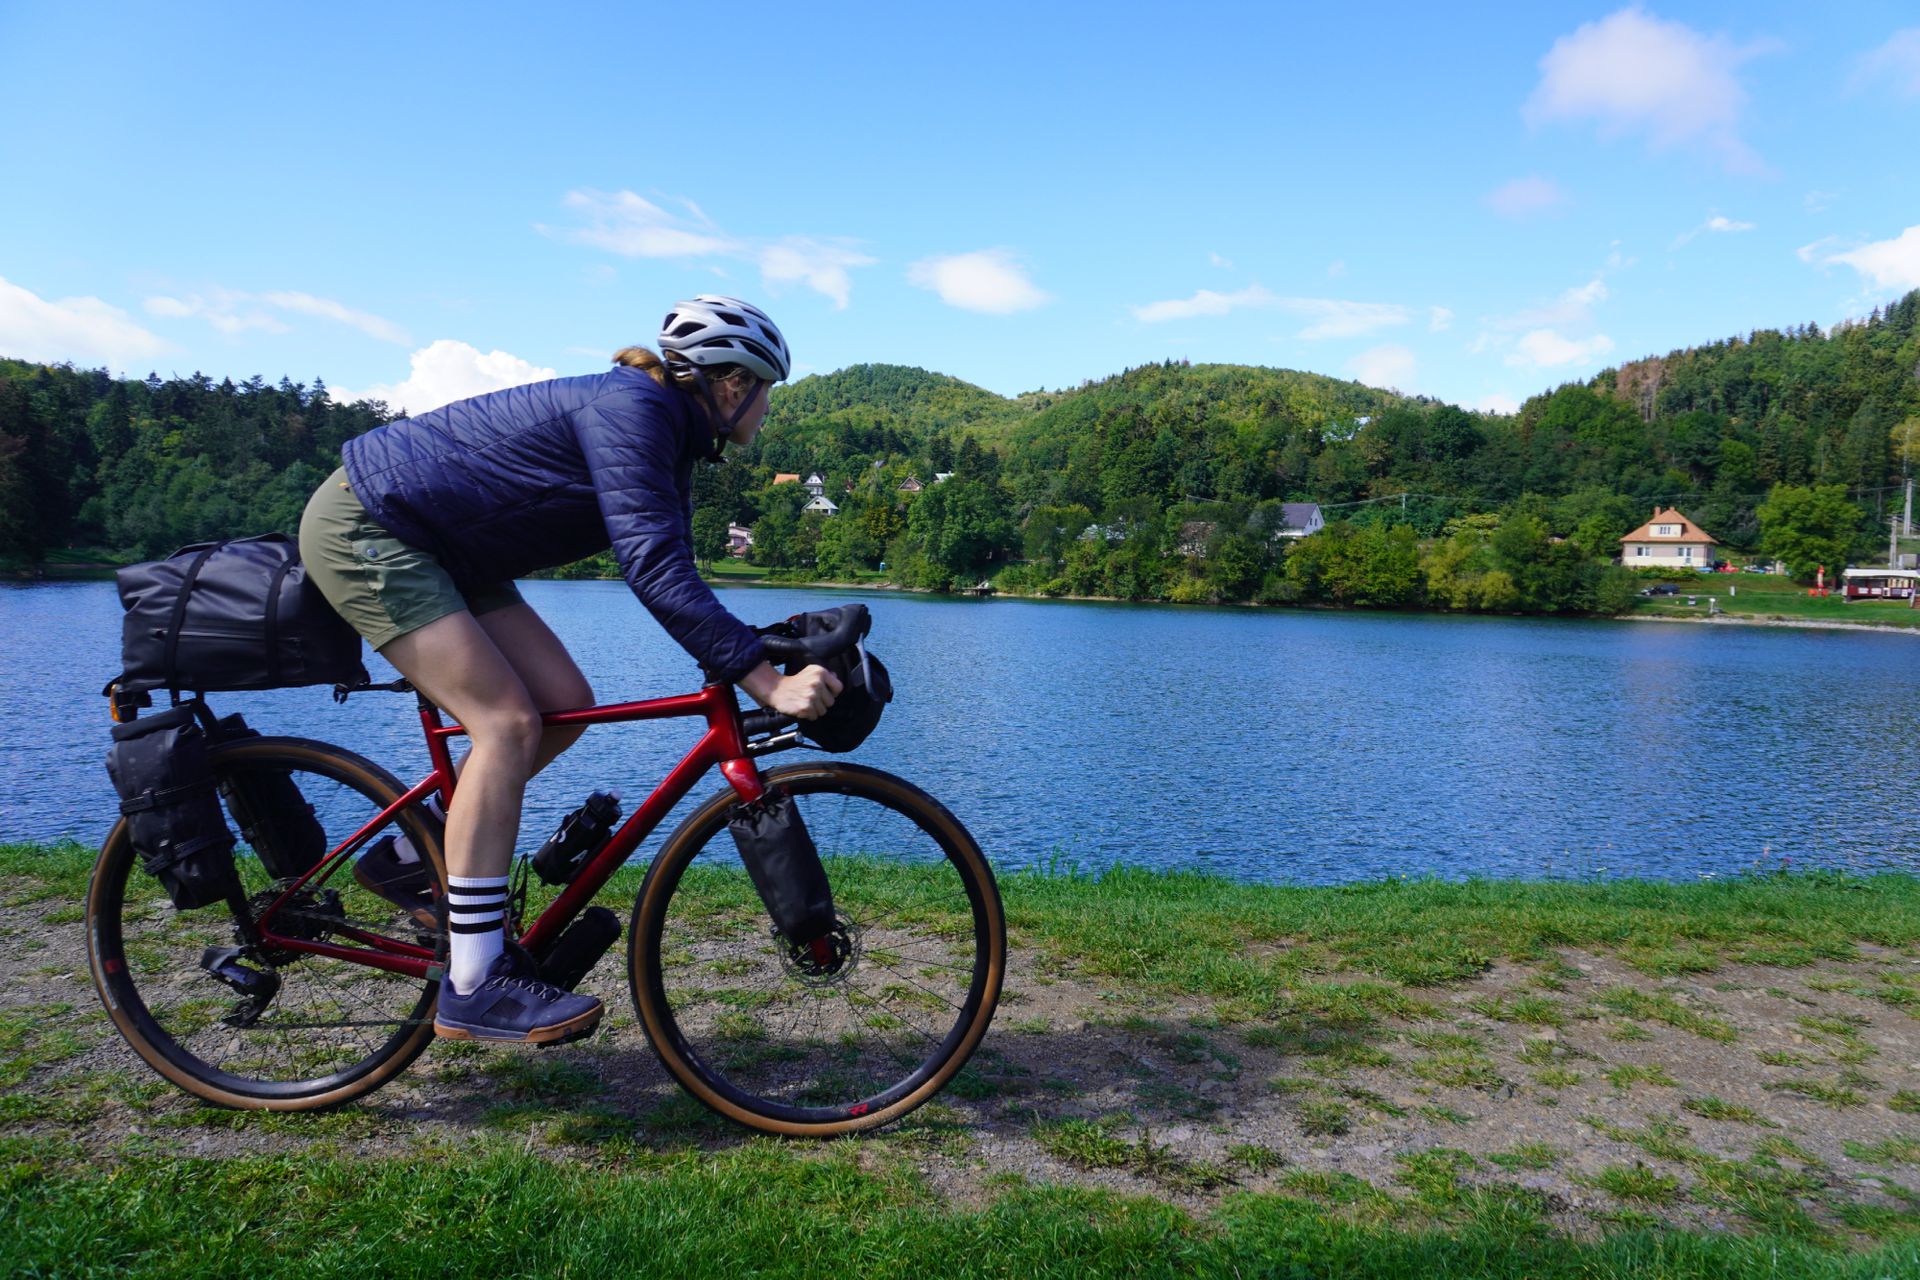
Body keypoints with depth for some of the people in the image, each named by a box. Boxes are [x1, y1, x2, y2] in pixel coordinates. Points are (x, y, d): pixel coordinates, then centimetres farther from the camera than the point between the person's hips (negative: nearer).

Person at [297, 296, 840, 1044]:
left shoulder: (666, 433, 6)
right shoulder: (631, 410, -23)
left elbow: (670, 573, 10)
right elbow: (655, 571, -33)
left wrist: (762, 660, 4)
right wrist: (766, 683, -35)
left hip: (437, 547, 10)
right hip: (362, 528, -10)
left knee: (564, 703, 0)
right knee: (507, 722, -18)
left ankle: (410, 859, 15)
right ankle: (473, 986, -13)